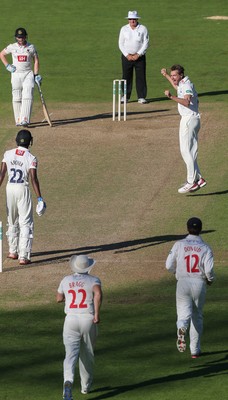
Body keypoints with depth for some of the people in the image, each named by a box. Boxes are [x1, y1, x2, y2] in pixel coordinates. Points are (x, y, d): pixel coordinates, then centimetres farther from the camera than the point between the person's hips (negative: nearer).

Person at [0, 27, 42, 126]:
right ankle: (18, 120, 9)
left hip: (28, 74, -1)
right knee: (16, 98, 1)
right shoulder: (12, 47, 1)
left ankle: (25, 119, -23)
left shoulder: (31, 47, 1)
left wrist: (36, 75, -2)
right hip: (16, 74, 1)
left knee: (27, 96, -16)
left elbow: (36, 61, 7)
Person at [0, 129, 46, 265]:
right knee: (26, 223, 1)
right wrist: (39, 198, -14)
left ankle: (13, 251, 32)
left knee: (12, 222, 21)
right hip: (23, 189, -4)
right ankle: (23, 257, -7)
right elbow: (34, 179, -15)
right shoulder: (31, 158, -9)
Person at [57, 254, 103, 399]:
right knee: (87, 355, 17)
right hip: (88, 320, -1)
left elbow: (59, 299, 21)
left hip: (71, 320, 1)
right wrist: (97, 314, -19)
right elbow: (98, 293, -21)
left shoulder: (66, 280, 9)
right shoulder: (93, 280, 0)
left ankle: (68, 381, -31)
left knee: (71, 354, -6)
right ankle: (86, 386, 30)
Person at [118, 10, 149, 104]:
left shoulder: (143, 29, -1)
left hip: (139, 56, -1)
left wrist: (138, 55, -11)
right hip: (126, 56, 1)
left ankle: (141, 97, 1)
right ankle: (125, 96, 6)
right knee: (126, 77, 0)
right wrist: (127, 55, -8)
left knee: (141, 77, -3)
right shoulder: (124, 29, 3)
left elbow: (146, 43, -3)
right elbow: (121, 44, 3)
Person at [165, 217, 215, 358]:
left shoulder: (179, 245, -1)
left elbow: (169, 265, -3)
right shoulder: (205, 248, -3)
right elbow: (209, 269, -13)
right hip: (199, 283, 0)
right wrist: (210, 279, 9)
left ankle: (182, 328, -35)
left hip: (183, 283, 0)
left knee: (184, 314, 2)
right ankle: (195, 350, 18)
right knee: (197, 316, 15)